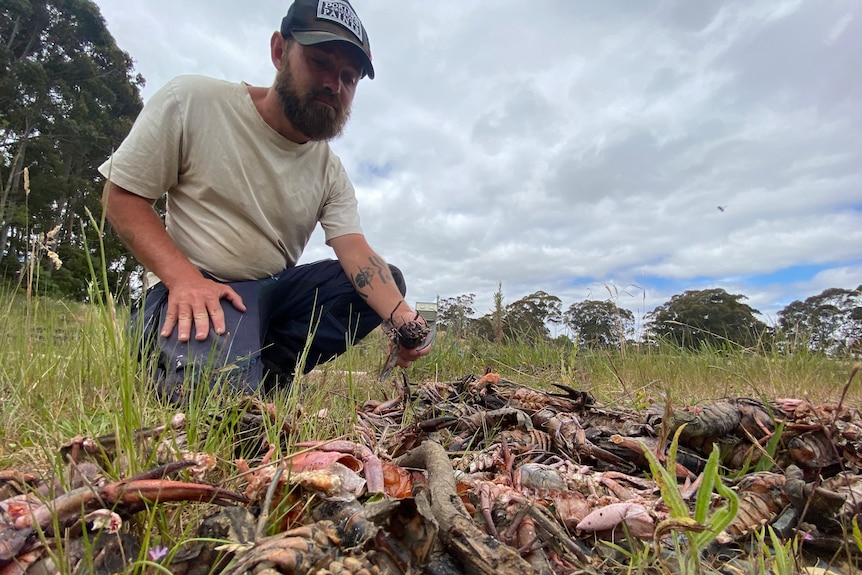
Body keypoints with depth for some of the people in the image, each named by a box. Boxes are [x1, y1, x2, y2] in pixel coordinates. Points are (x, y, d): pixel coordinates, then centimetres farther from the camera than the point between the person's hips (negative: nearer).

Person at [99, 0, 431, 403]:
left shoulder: (330, 172, 2)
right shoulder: (192, 101, -8)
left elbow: (356, 252, -11)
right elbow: (122, 197, -6)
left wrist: (401, 316, -31)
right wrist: (183, 276, -23)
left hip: (276, 293, 5)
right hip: (197, 290, -5)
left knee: (387, 282, -11)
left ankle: (259, 368, -15)